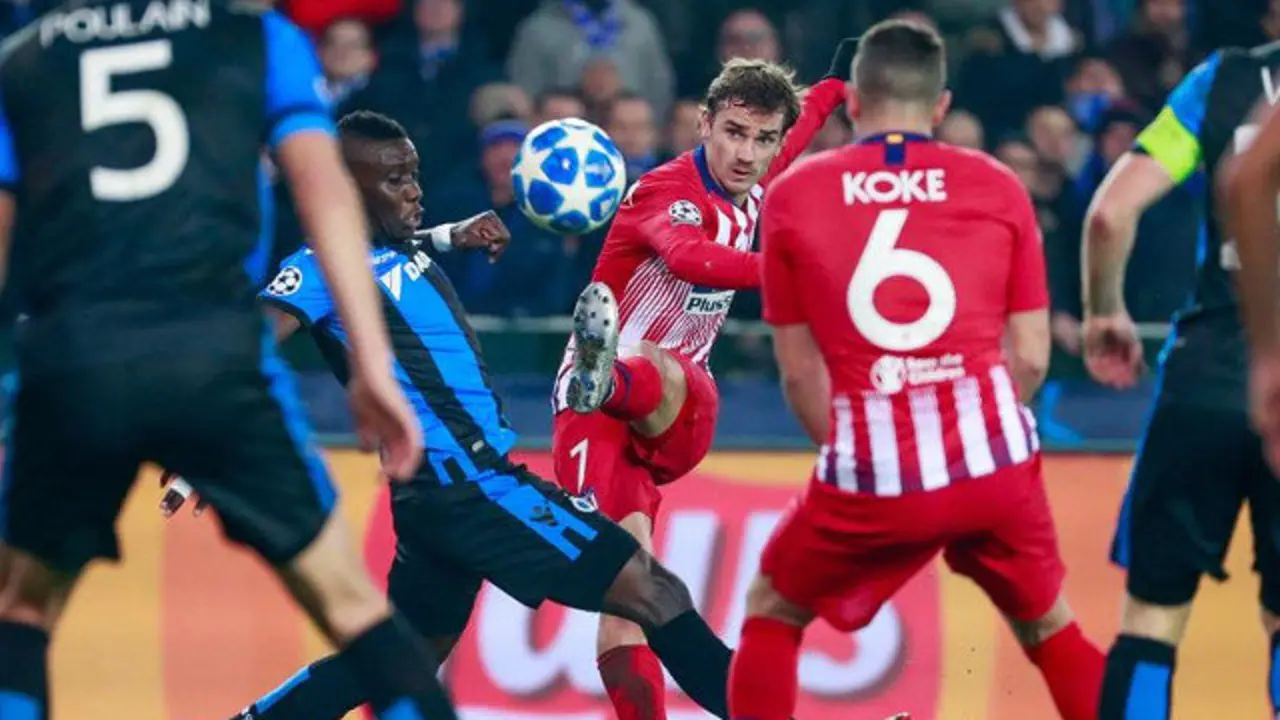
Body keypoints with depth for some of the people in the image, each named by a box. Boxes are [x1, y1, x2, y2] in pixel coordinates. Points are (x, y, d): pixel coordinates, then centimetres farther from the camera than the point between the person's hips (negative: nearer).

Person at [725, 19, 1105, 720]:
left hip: (873, 473, -1)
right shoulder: (998, 187, 7)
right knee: (1048, 628, 22)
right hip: (991, 454, 1)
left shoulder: (792, 196, 6)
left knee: (771, 613, 21)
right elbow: (1030, 357, 8)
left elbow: (800, 372, 9)